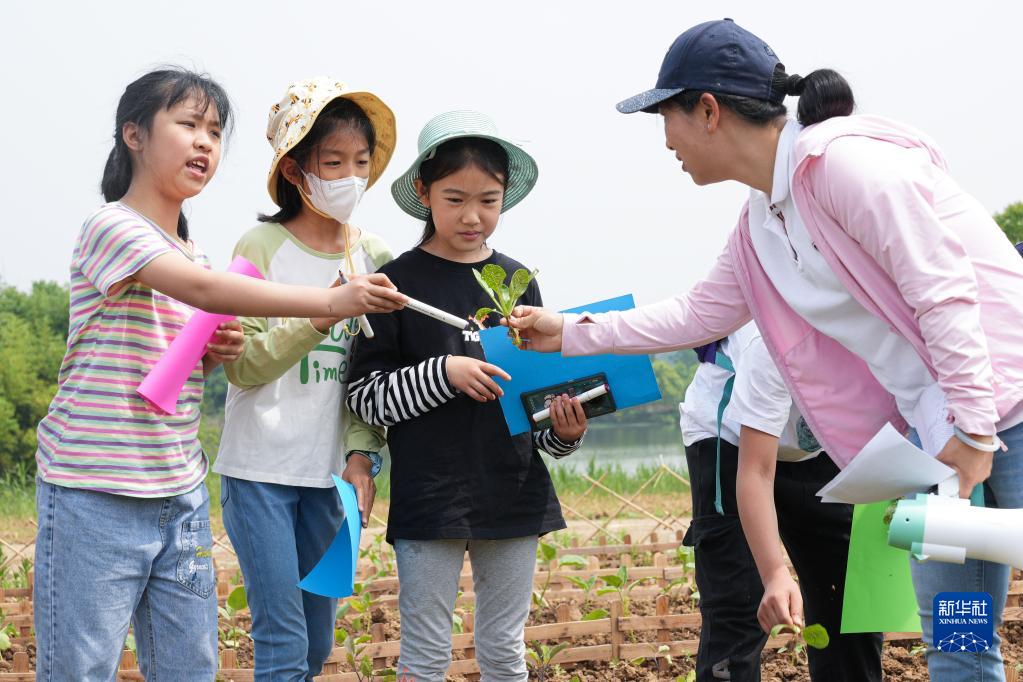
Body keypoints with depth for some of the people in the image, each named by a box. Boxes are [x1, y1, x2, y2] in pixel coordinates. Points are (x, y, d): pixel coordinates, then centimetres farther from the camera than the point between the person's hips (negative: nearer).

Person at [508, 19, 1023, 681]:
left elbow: (944, 289, -20)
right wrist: (571, 333, 30)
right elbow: (698, 313, 27)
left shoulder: (840, 159, -16)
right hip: (942, 429, 9)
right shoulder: (759, 226, 12)